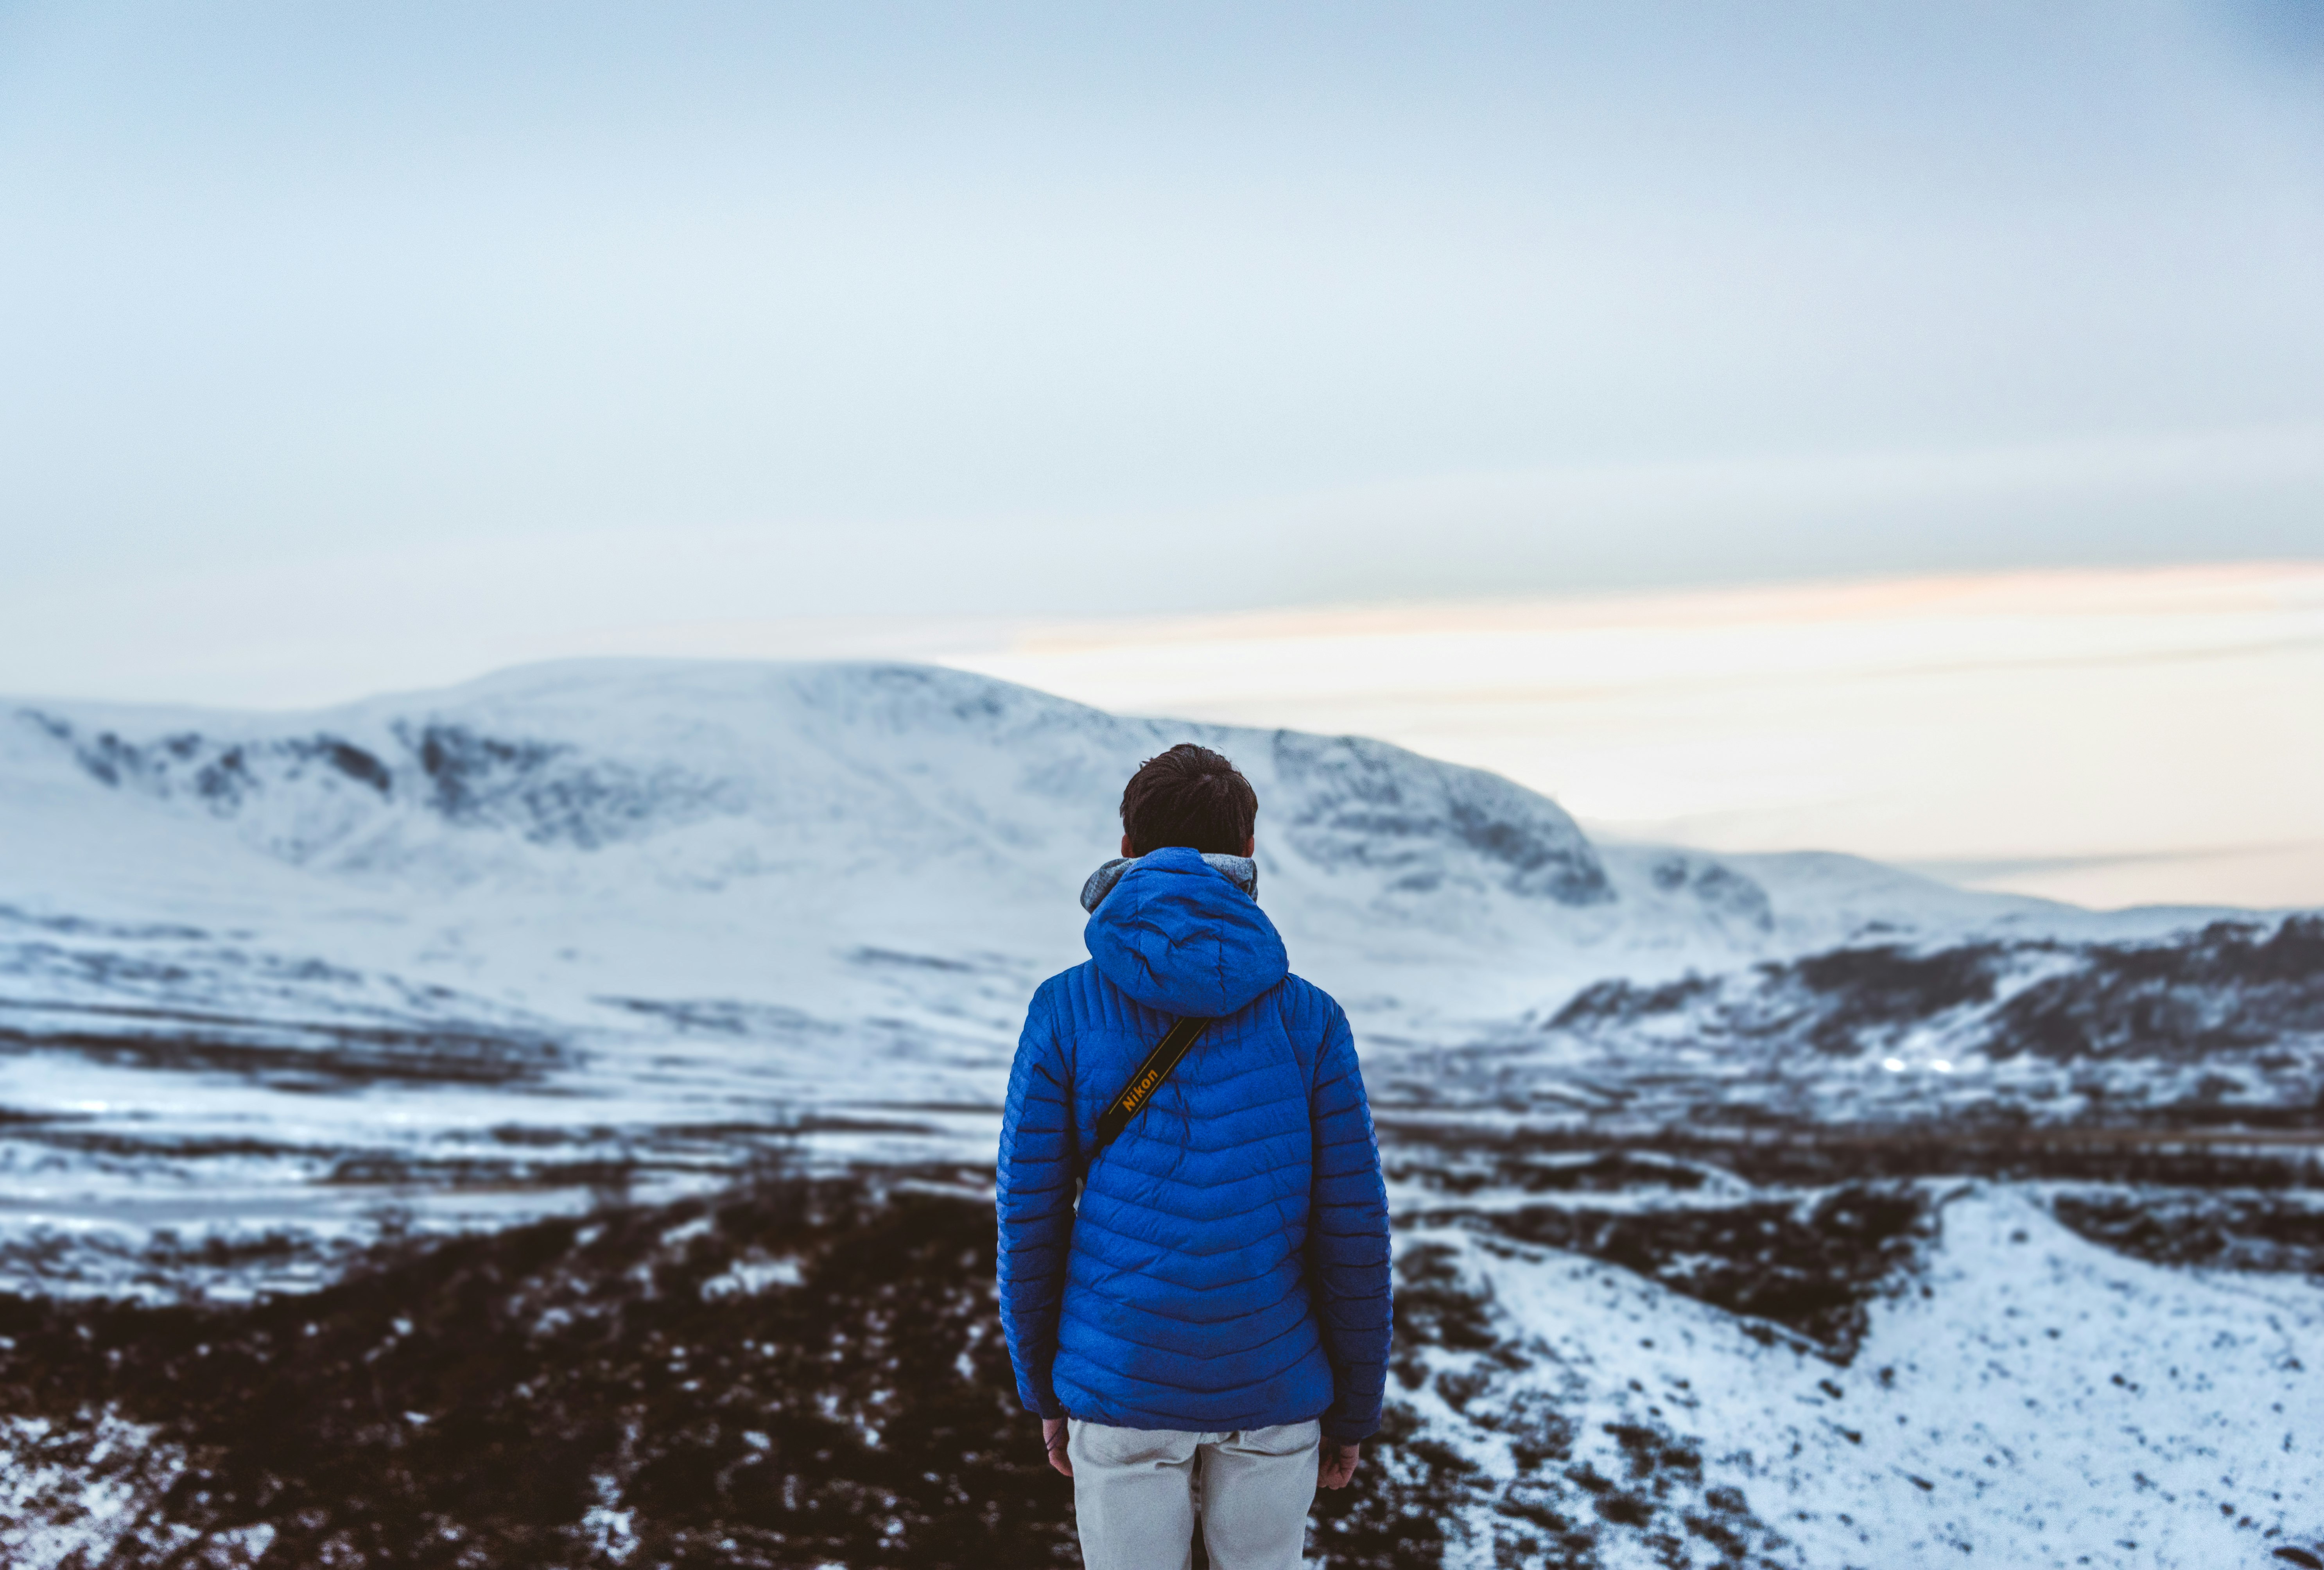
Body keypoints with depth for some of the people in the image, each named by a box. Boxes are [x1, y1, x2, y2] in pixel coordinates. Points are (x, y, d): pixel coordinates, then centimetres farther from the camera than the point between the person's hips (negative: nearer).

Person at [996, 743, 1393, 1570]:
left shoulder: (1065, 1010, -6)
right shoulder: (1308, 1019, -5)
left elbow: (1029, 1214, -3)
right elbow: (1354, 1230, -3)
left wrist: (1041, 1386, 9)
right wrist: (1355, 1406, 8)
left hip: (1120, 1383, 0)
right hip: (1275, 1388, 1)